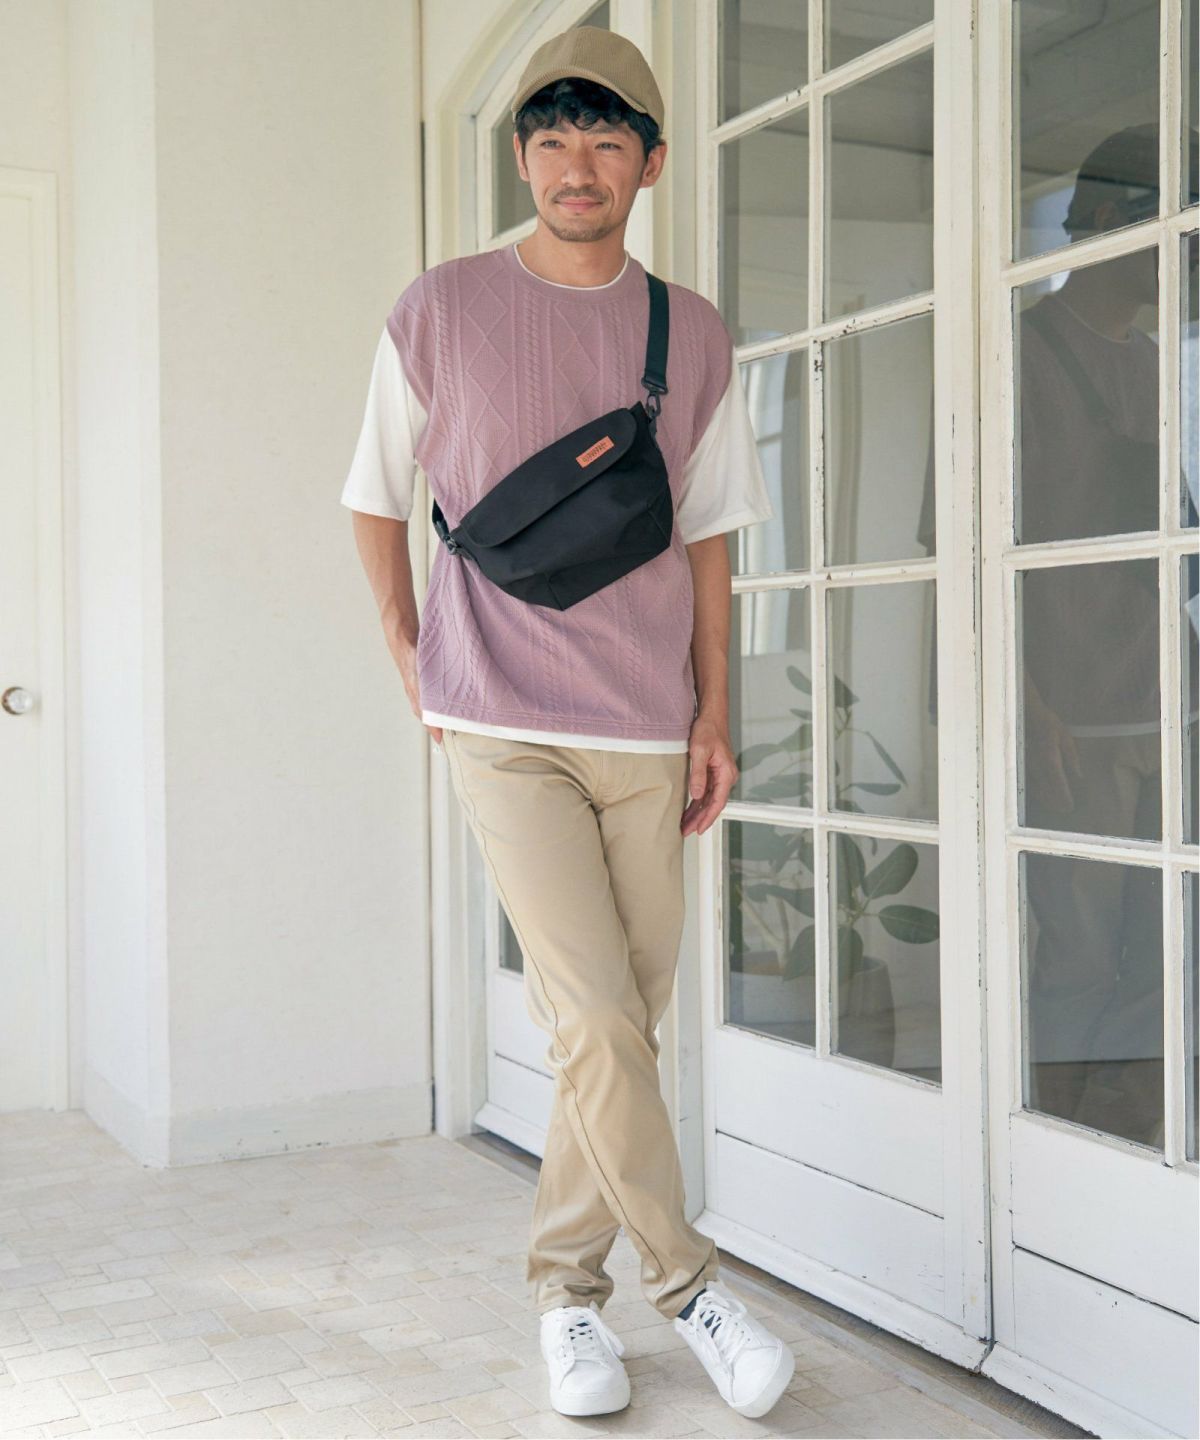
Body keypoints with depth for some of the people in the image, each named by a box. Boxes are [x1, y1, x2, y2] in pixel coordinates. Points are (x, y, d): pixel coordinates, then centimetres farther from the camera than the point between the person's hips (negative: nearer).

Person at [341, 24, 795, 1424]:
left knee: (625, 1022, 7)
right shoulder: (440, 312, 0)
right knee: (594, 1018, -12)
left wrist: (712, 712, 5)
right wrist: (414, 664, 6)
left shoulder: (693, 336, 7)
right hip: (503, 726, -3)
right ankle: (686, 1282, 6)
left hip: (649, 730, 3)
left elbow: (706, 537, 11)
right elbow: (377, 500, 11)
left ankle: (564, 1280, 24)